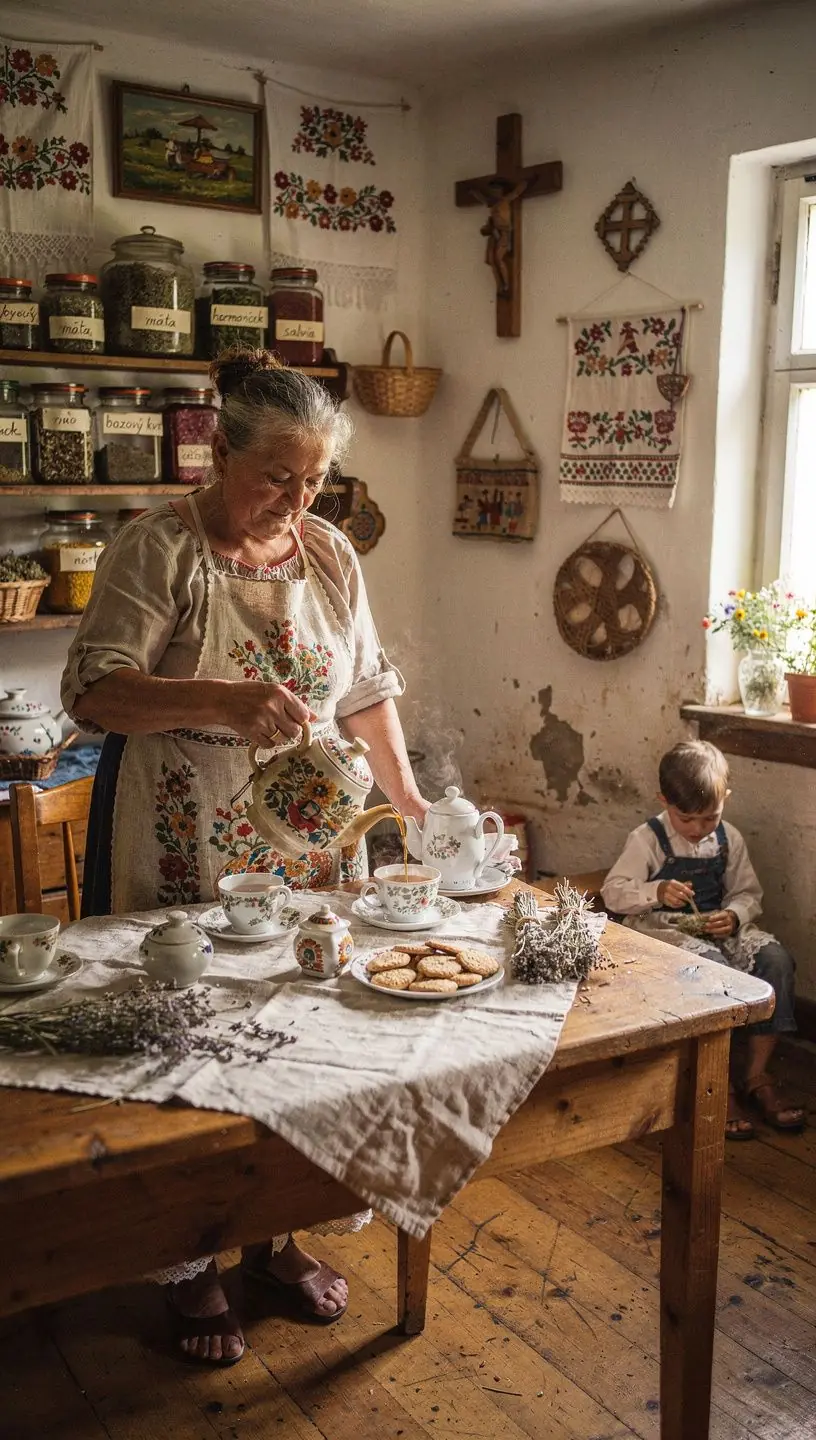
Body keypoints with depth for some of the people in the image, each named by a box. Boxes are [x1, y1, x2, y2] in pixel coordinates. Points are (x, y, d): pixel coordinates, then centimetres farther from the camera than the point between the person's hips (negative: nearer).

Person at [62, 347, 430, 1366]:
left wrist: (406, 794, 8)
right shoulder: (157, 548, -10)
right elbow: (93, 690, -18)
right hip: (184, 851, -4)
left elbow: (368, 687, 15)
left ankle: (277, 1232, 33)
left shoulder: (330, 554, 7)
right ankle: (188, 1265, 25)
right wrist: (224, 700, -32)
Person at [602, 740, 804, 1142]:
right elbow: (613, 893, -9)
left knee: (776, 958, -21)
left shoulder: (729, 840, 7)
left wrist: (735, 916, -11)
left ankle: (756, 1077, -12)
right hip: (662, 931, -5)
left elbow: (748, 893, 12)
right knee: (714, 966, -35)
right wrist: (657, 892, -26)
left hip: (716, 928, 5)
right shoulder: (648, 840, -6)